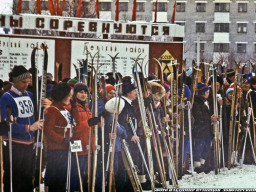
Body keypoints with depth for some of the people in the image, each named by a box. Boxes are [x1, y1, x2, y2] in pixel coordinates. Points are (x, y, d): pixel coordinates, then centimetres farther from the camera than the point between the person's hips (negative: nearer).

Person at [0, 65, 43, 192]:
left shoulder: (29, 95, 8)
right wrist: (29, 128, -27)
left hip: (29, 143, 6)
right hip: (13, 145, -6)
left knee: (27, 177, 13)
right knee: (12, 180, -1)